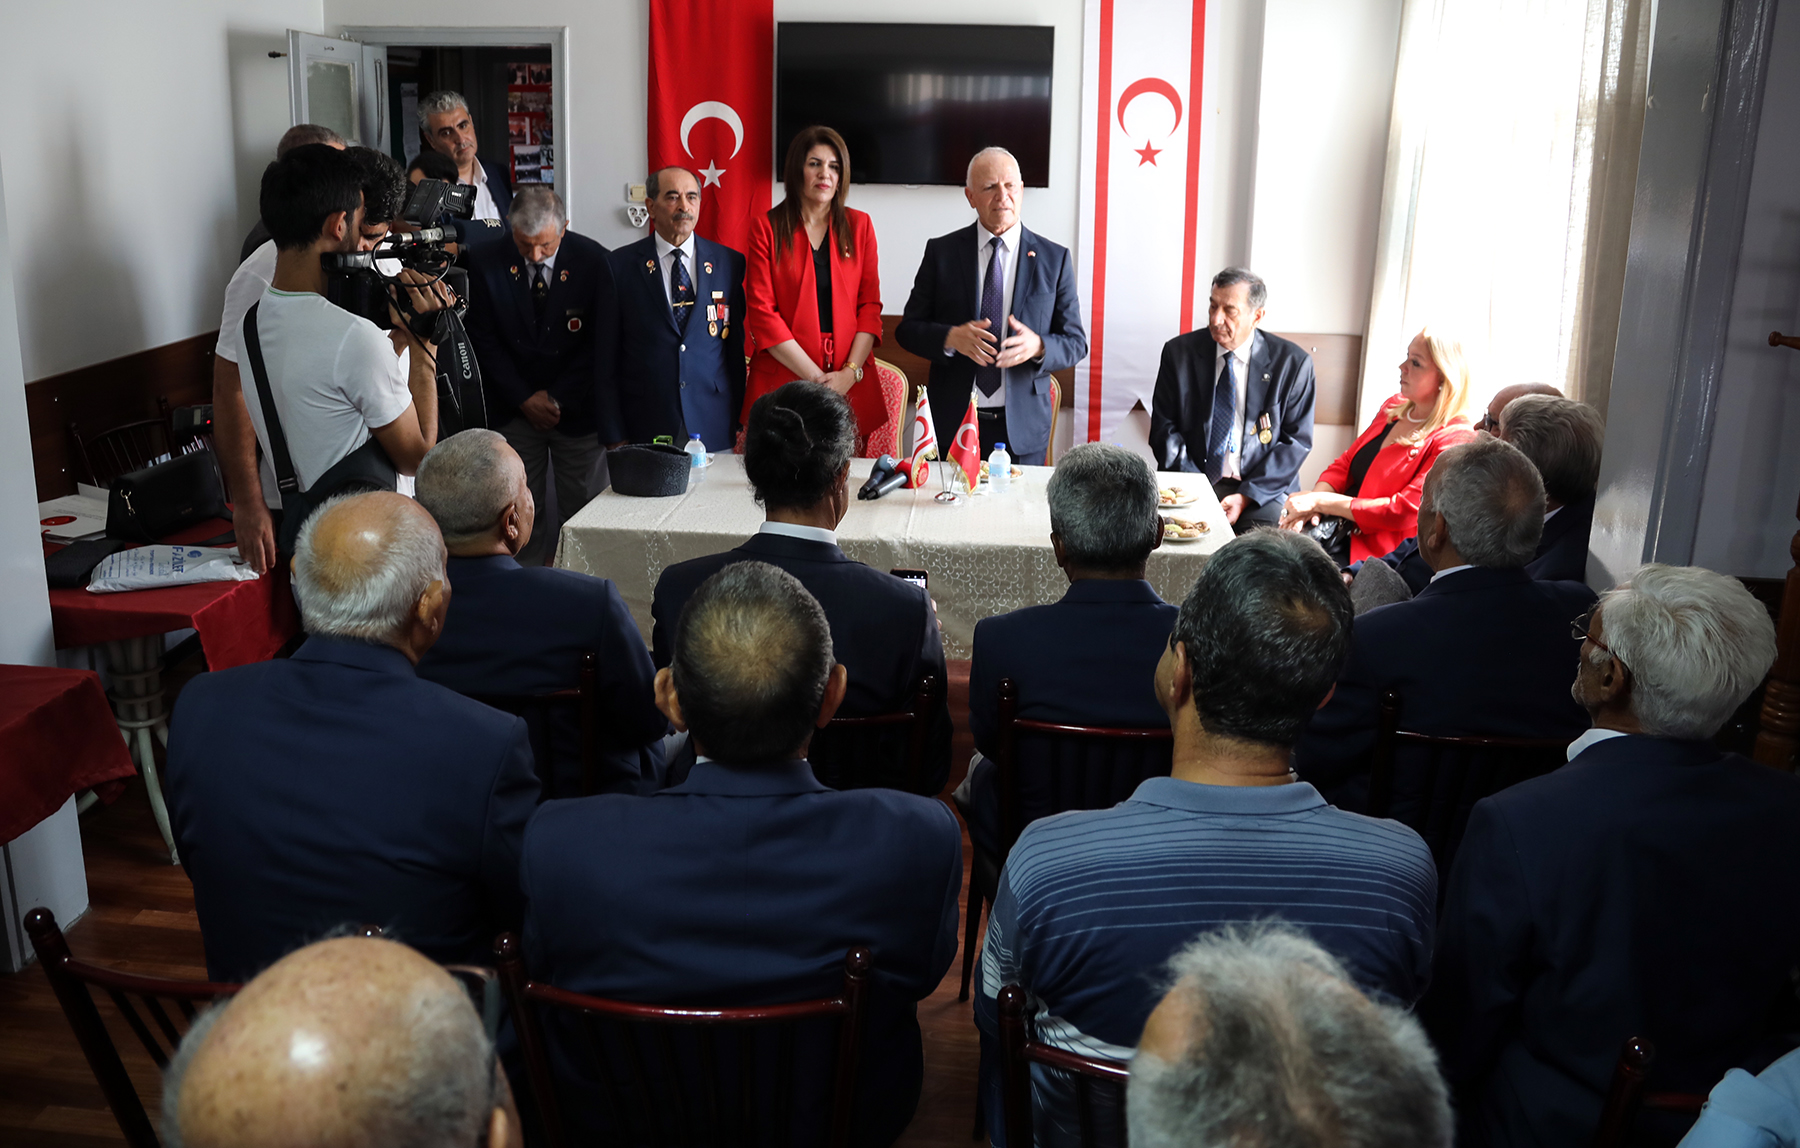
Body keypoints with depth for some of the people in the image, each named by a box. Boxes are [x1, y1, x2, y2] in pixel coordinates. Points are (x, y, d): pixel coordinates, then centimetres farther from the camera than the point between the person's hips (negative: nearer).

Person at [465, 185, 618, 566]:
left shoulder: (593, 260, -8)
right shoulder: (484, 260, -4)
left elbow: (602, 344, -6)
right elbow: (484, 340, 0)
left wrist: (561, 400, -9)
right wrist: (525, 398, -6)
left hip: (578, 409, -1)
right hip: (514, 408, 1)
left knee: (582, 509, 0)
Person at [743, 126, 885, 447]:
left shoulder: (859, 225, 10)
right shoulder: (766, 227, 3)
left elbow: (870, 304, 7)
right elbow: (761, 310, -3)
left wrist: (850, 373, -8)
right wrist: (814, 376, -10)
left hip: (850, 385, 2)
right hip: (782, 380, -2)